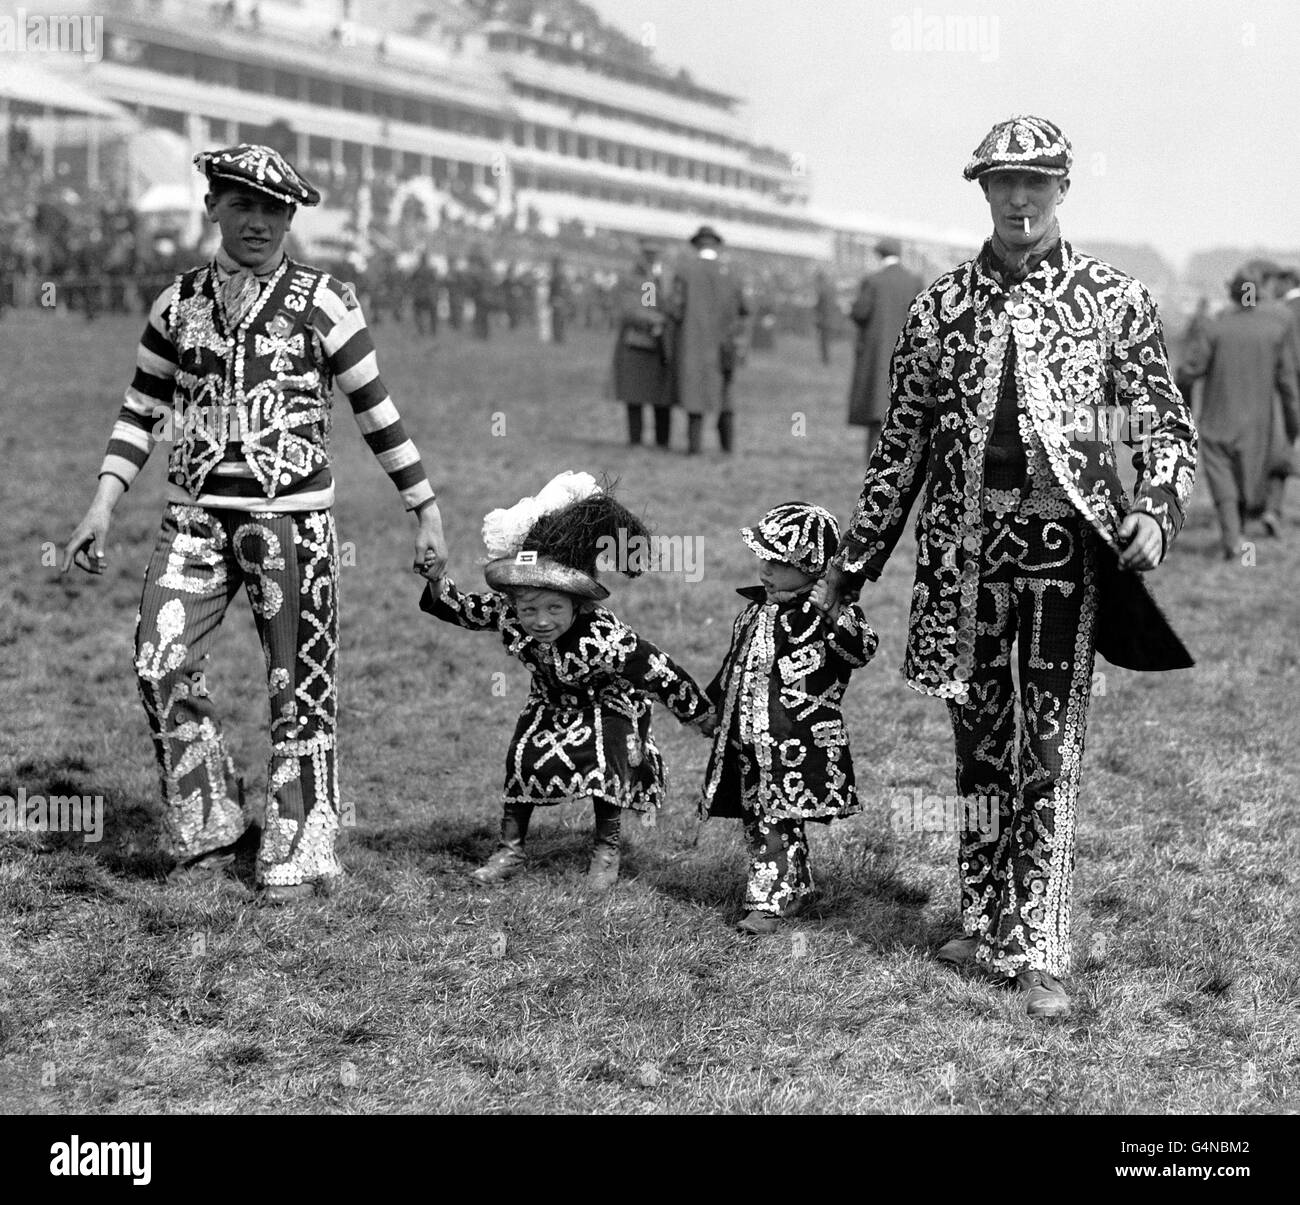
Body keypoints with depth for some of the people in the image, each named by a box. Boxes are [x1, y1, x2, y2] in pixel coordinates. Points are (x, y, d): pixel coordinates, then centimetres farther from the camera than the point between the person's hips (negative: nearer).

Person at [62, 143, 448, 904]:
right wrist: (104, 505, 6)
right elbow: (142, 412, 15)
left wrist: (427, 511, 2)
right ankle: (209, 832, 11)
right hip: (195, 519, 3)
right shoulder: (178, 303, 9)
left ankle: (300, 854, 13)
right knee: (162, 668, -6)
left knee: (300, 685, 1)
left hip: (293, 520, -3)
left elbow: (378, 413, 2)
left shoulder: (322, 302, -1)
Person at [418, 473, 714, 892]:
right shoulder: (506, 614, -27)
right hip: (554, 700, 4)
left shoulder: (604, 637, -39)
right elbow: (459, 609, -9)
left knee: (603, 765, -21)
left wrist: (705, 718, -18)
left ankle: (606, 850, 3)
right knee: (523, 759, -9)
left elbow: (661, 674, -29)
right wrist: (437, 582, -30)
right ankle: (511, 848, 9)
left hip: (610, 702, -4)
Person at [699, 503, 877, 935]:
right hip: (748, 739, 8)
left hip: (796, 742, -8)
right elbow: (735, 665, 24)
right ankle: (795, 887, 28)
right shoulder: (757, 611, 12)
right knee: (756, 818, 14)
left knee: (777, 822, -6)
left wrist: (838, 622, -43)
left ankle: (769, 902, 0)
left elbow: (862, 648, -26)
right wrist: (712, 704, 29)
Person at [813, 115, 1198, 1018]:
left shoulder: (1115, 300, 1)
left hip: (1068, 545, -2)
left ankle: (1040, 953, 3)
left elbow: (1166, 425, 1)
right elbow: (902, 445, 12)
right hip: (965, 545, 3)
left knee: (1051, 750, -2)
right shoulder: (939, 307, 7)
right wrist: (850, 564, 12)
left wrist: (1156, 511, -19)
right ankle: (987, 929, 22)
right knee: (979, 744, 10)